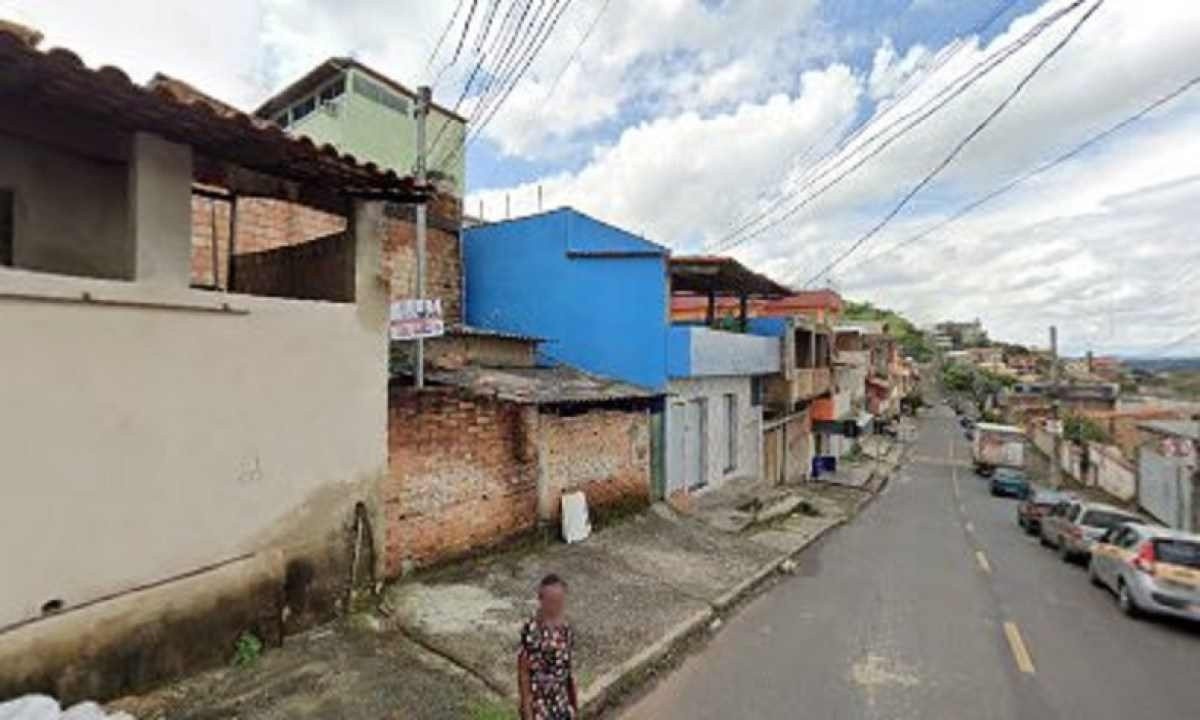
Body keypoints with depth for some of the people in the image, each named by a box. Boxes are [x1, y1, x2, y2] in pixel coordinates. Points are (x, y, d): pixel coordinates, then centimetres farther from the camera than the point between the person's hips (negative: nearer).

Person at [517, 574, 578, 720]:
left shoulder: (565, 628, -3)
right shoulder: (532, 631, -24)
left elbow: (567, 668, 8)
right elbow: (523, 673, -16)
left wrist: (574, 701, 13)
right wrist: (527, 708, -13)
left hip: (561, 701, 6)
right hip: (539, 700, -6)